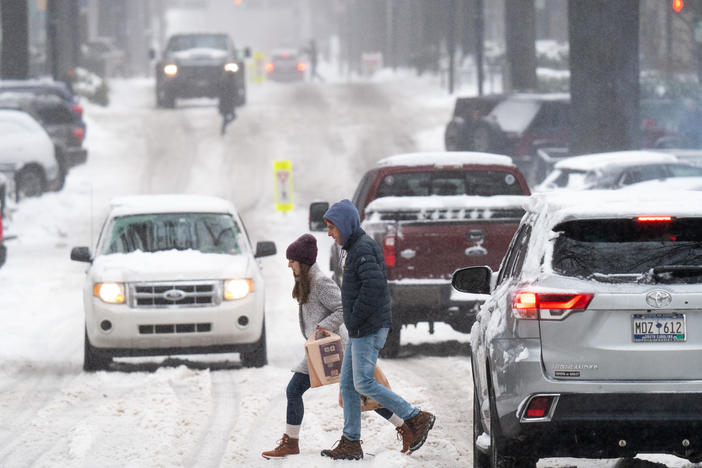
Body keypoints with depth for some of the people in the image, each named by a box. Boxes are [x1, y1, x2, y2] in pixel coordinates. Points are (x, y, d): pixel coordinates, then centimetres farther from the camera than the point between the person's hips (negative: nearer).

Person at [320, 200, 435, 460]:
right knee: (348, 384, 9)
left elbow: (374, 285, -27)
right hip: (359, 331, 10)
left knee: (364, 383, -10)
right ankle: (350, 443, 11)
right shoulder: (355, 248, 18)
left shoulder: (363, 249, -15)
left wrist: (355, 321, -20)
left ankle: (417, 419, -4)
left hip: (369, 330, -10)